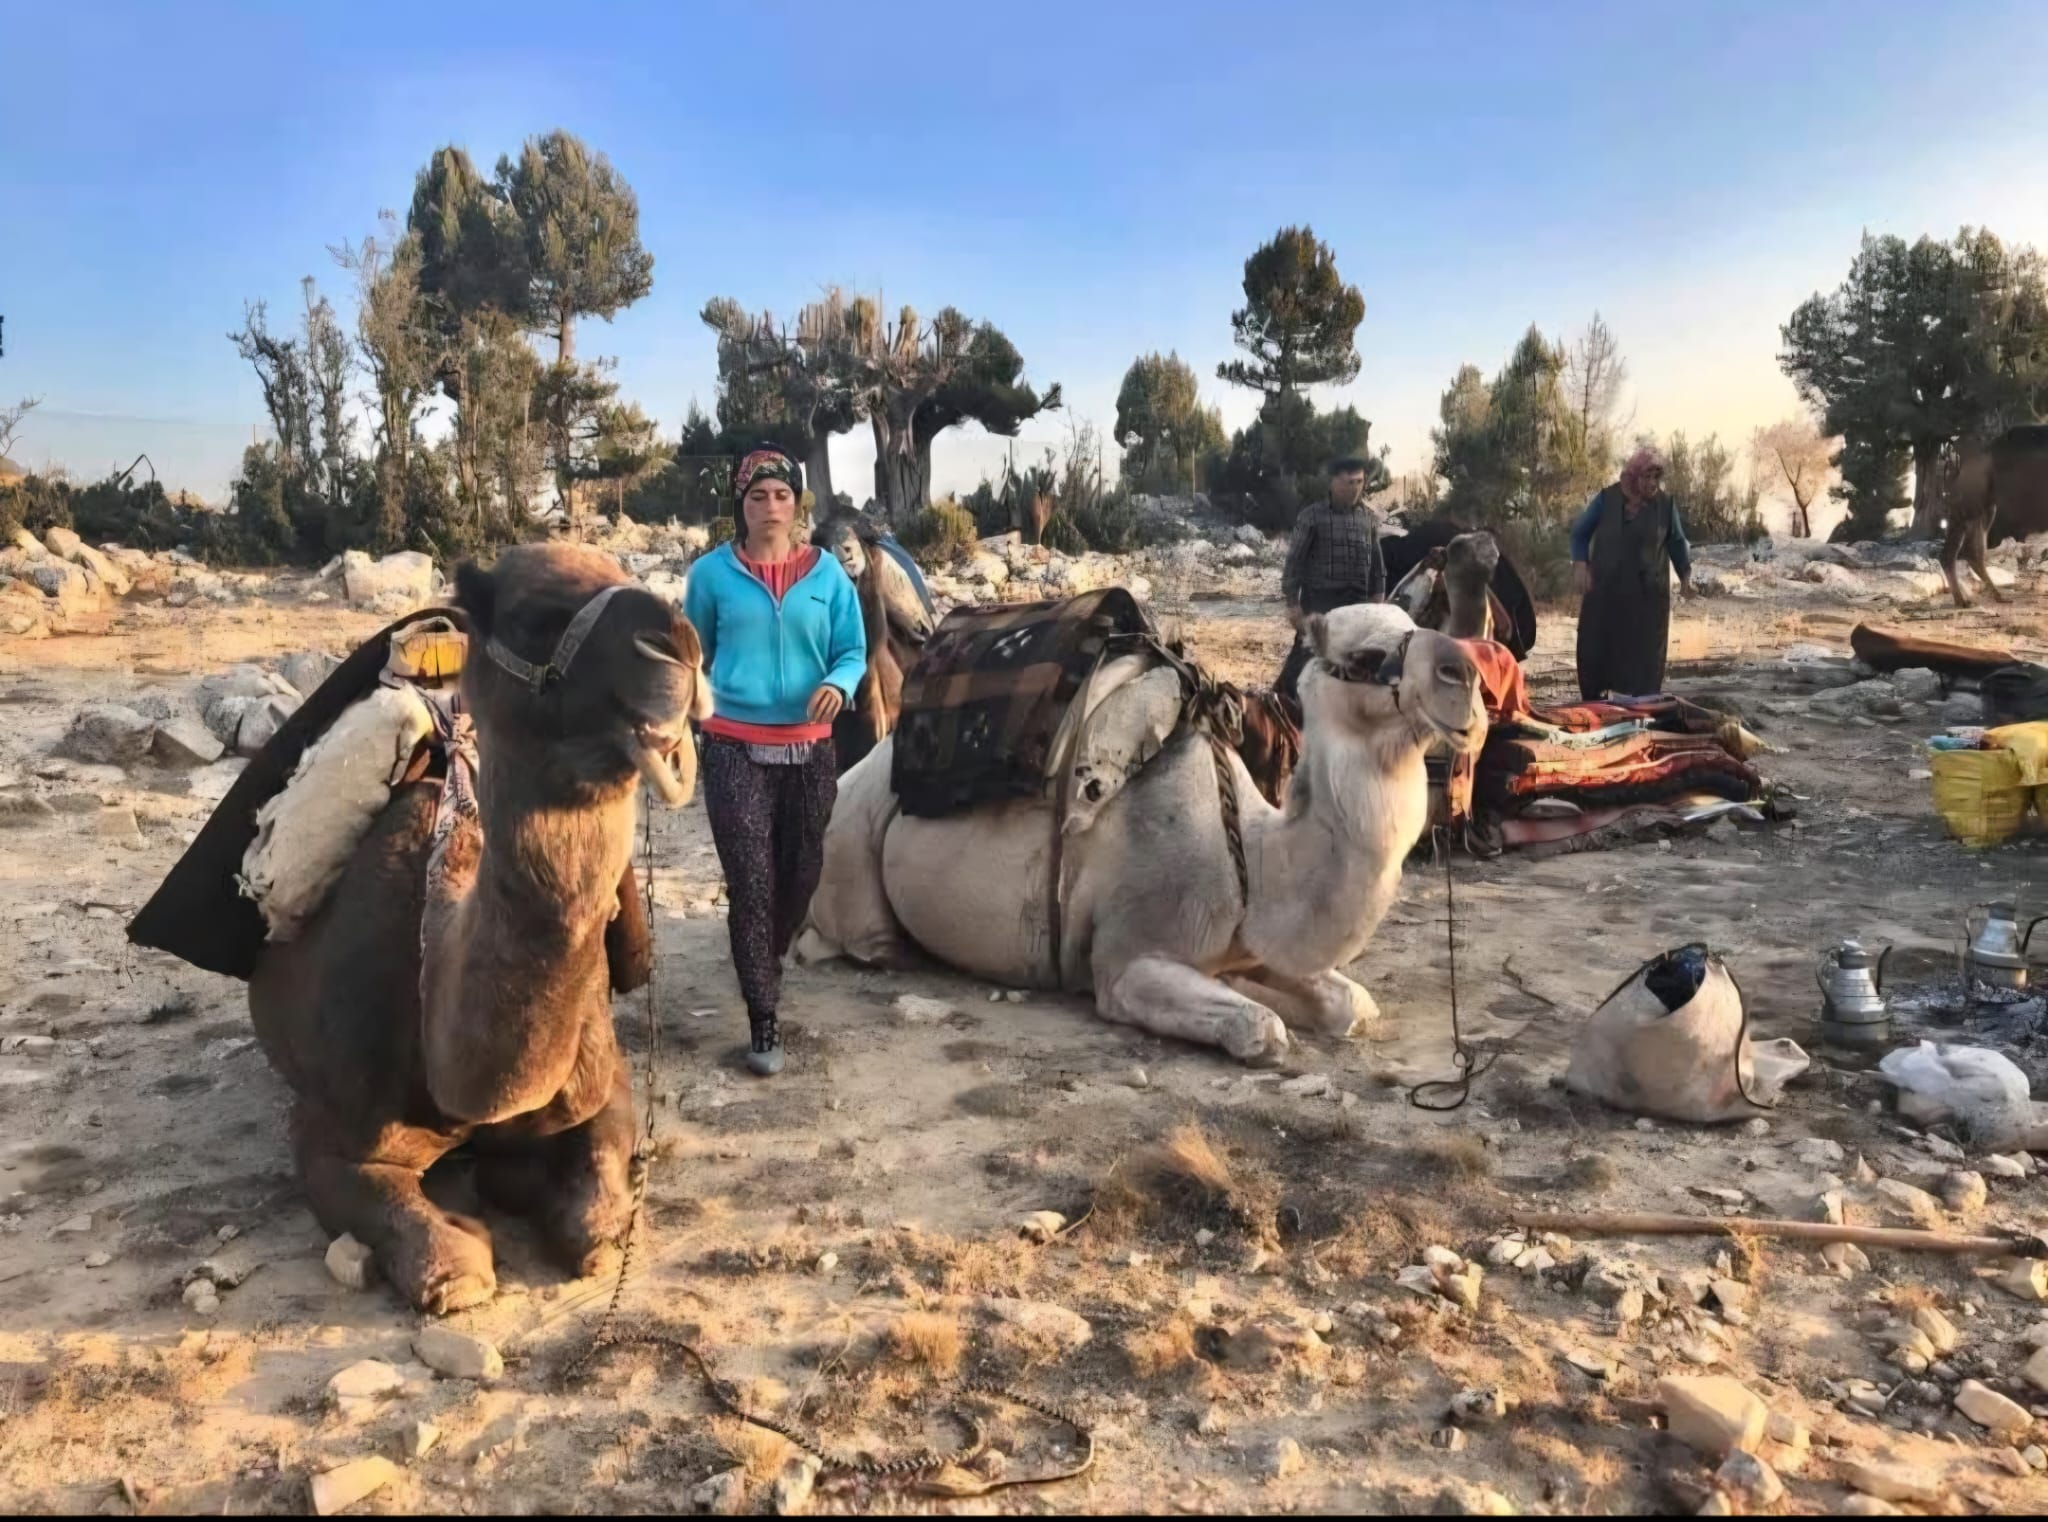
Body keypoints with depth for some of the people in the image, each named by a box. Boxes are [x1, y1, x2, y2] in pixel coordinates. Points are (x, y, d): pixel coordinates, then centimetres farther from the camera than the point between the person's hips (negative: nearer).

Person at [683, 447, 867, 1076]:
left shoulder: (826, 572, 1)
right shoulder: (712, 572, -1)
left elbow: (853, 651, 2)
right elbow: (692, 653, 11)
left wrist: (838, 684, -19)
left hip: (808, 751, 2)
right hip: (734, 750, -2)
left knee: (801, 872, 14)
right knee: (750, 882, -6)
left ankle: (765, 962, 44)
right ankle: (764, 1020, 2)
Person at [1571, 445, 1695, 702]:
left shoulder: (1665, 503, -2)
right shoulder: (1606, 498, -5)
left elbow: (1677, 541, 10)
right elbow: (1580, 532, 4)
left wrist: (1685, 575, 3)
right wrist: (1580, 564, -9)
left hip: (1648, 592, 0)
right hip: (1605, 589, 0)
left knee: (1643, 653, 1)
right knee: (1596, 646, 3)